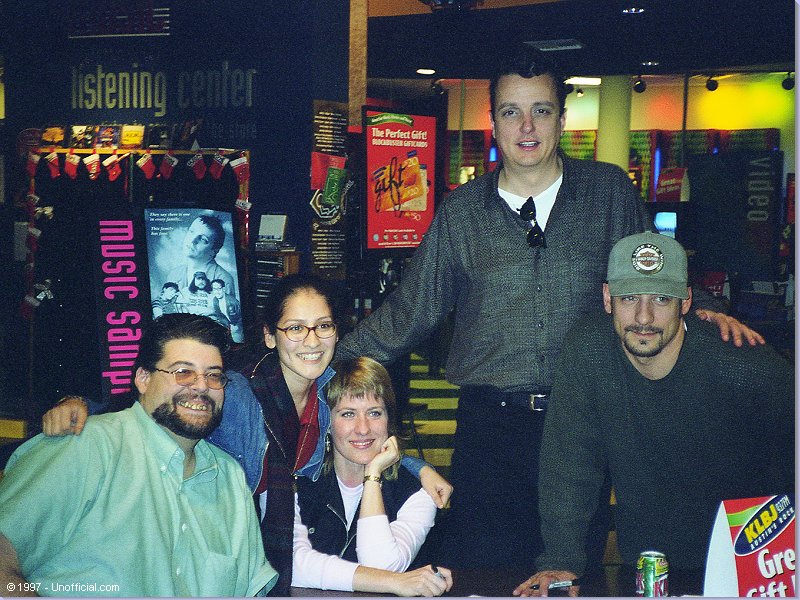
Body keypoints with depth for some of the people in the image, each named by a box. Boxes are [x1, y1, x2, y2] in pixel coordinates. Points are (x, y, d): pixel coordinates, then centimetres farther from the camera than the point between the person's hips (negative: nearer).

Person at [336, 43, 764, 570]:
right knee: (480, 573, 3)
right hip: (490, 424, 0)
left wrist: (703, 311, -7)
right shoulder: (461, 212, 5)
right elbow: (409, 313, 10)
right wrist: (329, 361, 6)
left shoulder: (610, 191, 4)